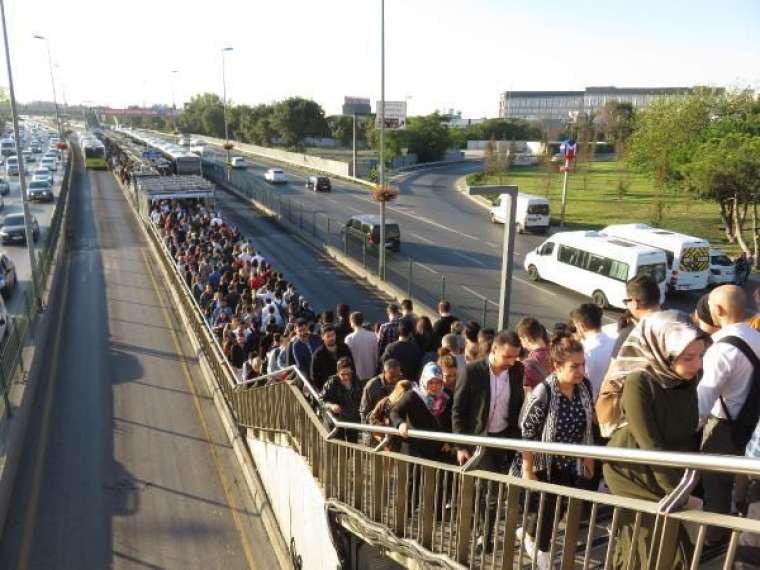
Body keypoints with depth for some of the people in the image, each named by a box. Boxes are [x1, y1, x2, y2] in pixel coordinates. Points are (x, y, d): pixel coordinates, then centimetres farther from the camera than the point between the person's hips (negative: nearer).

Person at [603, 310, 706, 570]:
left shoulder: (687, 380, -6)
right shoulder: (638, 383, -26)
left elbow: (689, 433, 7)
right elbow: (650, 446, -25)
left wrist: (690, 481, 3)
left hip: (667, 474, 6)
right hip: (635, 472, -6)